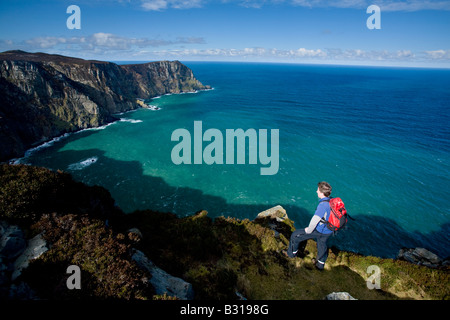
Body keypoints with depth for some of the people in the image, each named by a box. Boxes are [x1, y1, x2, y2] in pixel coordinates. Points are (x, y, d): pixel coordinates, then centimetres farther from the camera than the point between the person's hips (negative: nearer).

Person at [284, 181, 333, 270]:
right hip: (328, 231, 8)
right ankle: (320, 265, 51)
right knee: (322, 245, 30)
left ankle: (292, 253, 28)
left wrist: (308, 230, -10)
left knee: (295, 235, 7)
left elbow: (315, 220, -28)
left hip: (319, 231, -8)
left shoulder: (323, 205, -31)